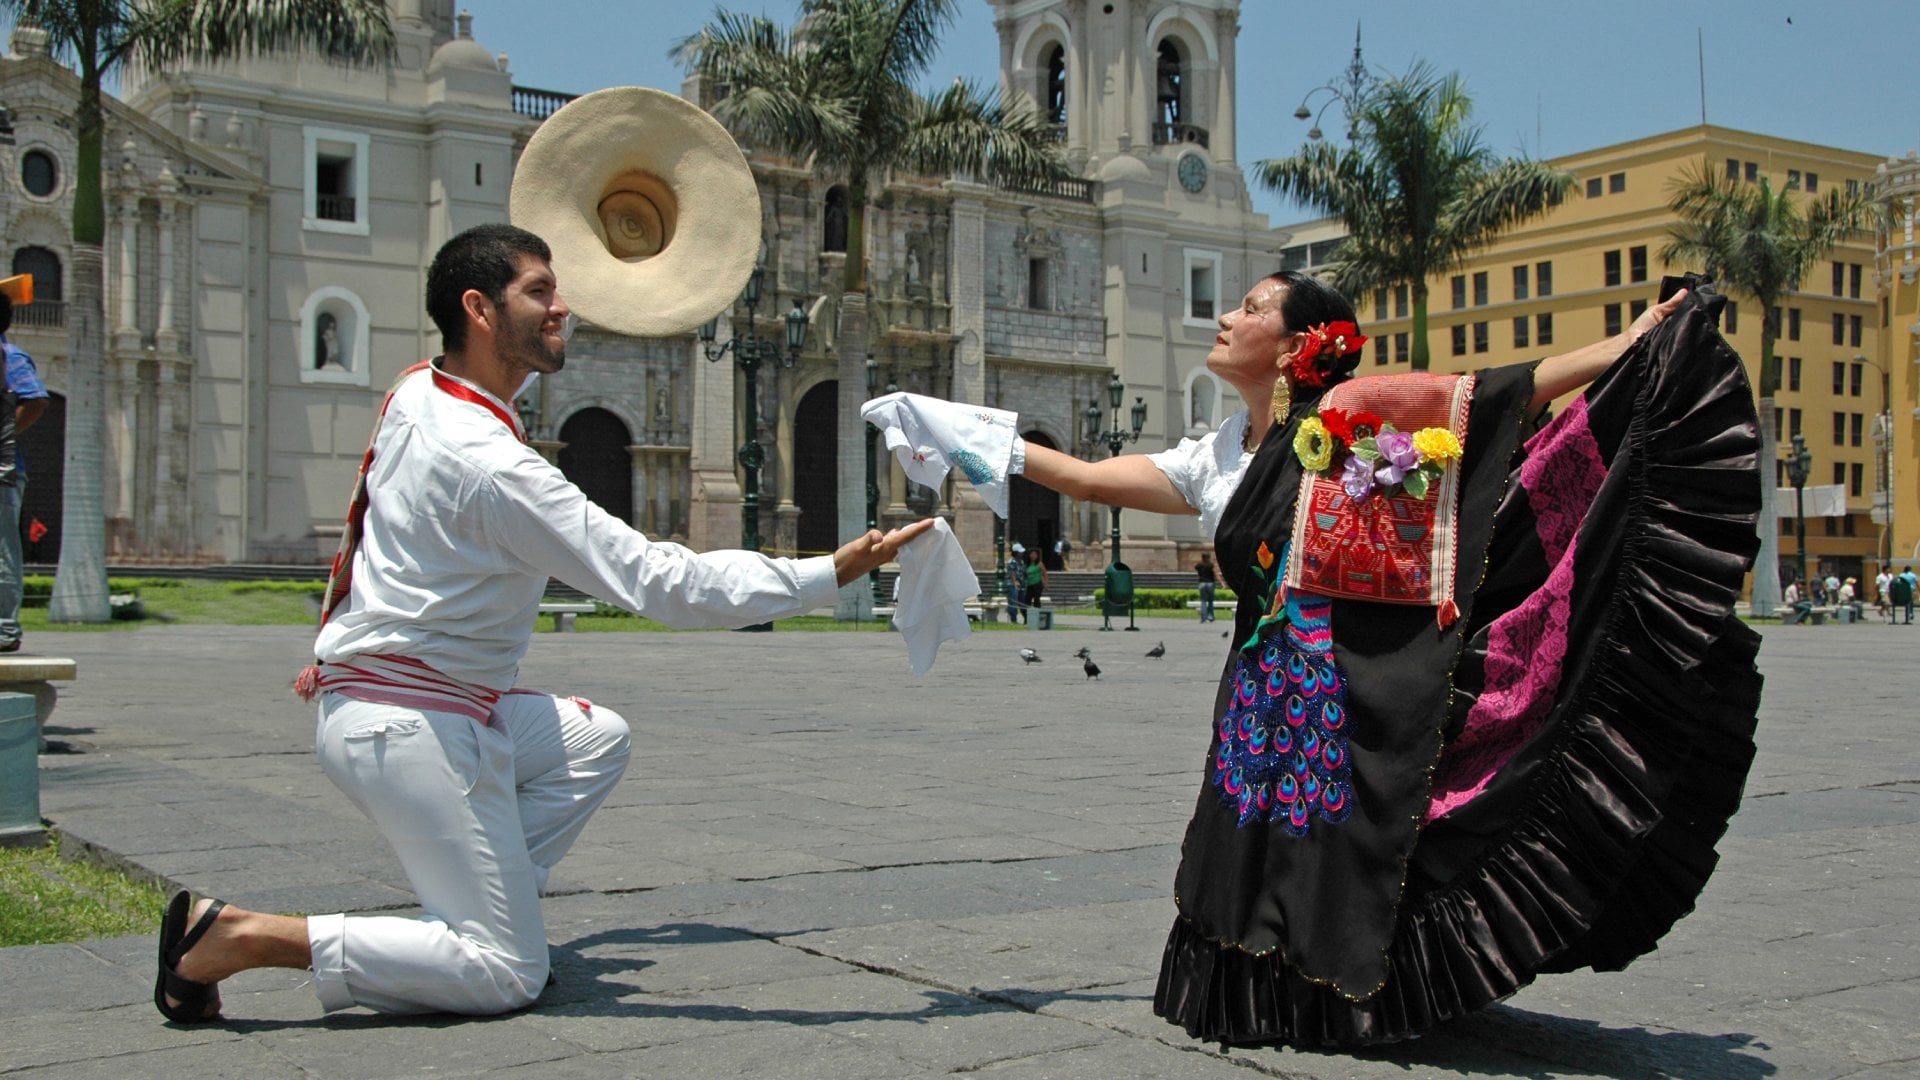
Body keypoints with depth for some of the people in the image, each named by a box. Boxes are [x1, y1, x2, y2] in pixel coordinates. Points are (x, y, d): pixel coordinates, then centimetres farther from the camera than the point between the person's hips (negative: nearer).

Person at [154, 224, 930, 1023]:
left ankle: (466, 909, 12)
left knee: (597, 738, 22)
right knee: (505, 975, -4)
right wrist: (829, 574, -23)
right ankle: (242, 936, -7)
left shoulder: (417, 392, 2)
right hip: (410, 728, -10)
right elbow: (662, 583, -25)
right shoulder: (490, 465, -24)